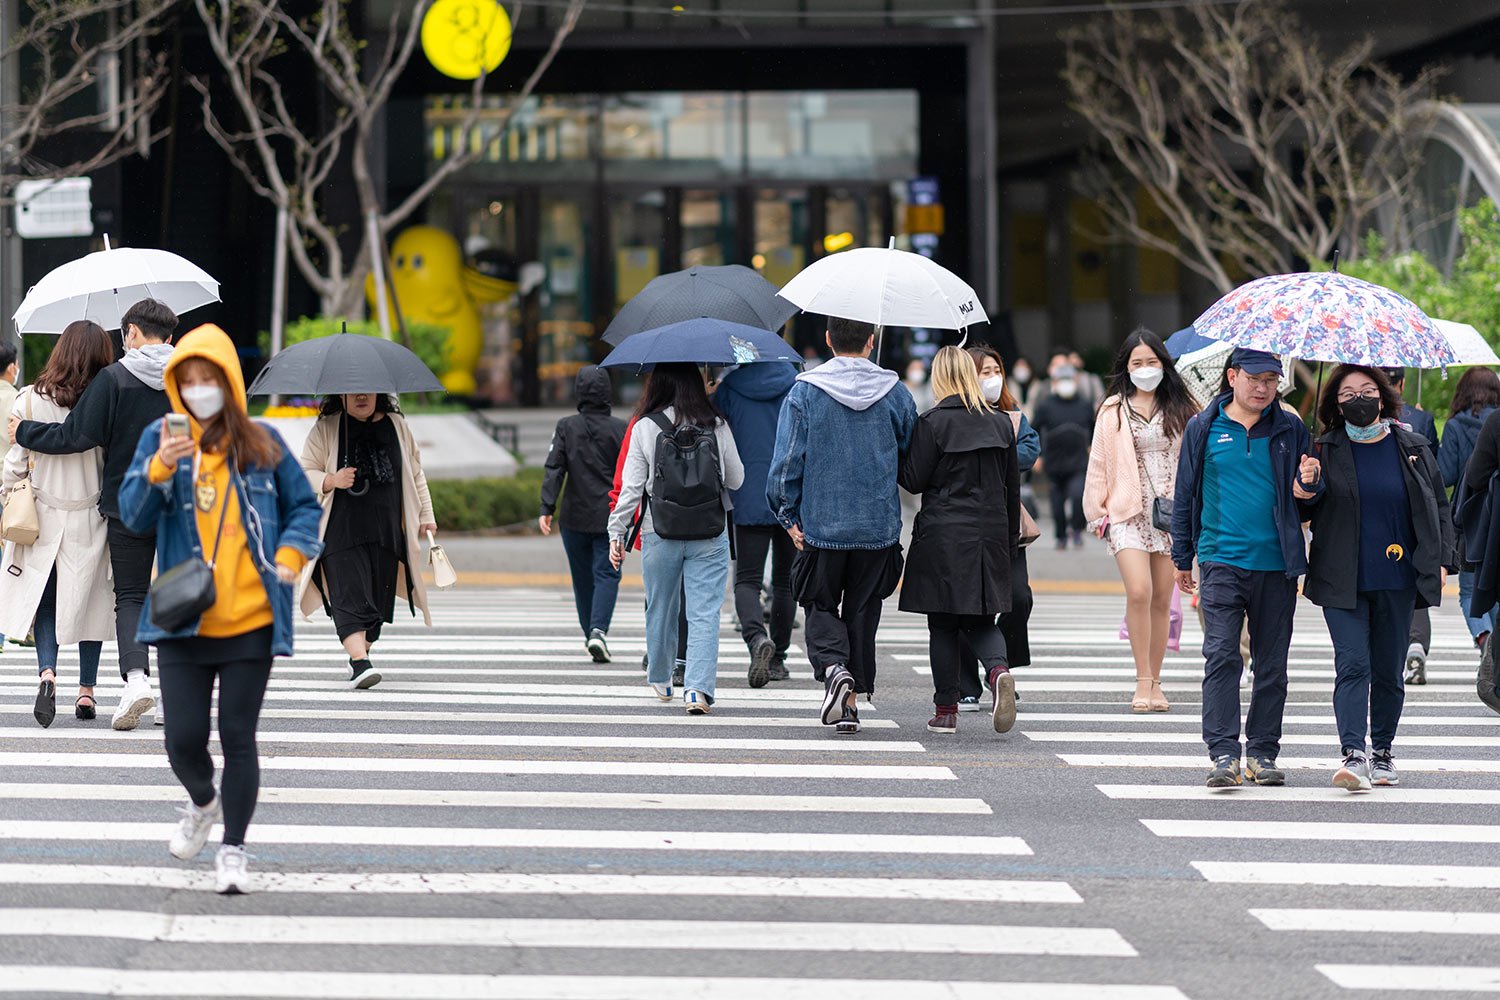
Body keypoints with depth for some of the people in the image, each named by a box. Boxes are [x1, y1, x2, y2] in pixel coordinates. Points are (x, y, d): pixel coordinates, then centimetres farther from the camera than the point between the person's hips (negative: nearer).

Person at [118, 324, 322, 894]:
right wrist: (159, 469, -22)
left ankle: (233, 851, 11)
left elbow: (304, 505, 13)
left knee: (238, 738, 0)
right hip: (182, 621, 0)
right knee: (184, 739, 0)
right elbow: (133, 517, -6)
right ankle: (203, 803, 34)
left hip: (251, 622, 0)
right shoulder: (159, 439, 3)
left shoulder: (262, 444, 4)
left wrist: (291, 553, -5)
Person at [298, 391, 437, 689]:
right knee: (351, 595, -17)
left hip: (387, 530, 4)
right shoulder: (325, 429, 4)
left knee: (378, 597, 4)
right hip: (341, 529, -3)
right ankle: (360, 664, -28)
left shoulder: (397, 425, 13)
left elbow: (415, 473, 21)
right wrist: (331, 480, -16)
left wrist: (425, 516, 16)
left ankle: (361, 654, 21)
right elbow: (304, 474, 4)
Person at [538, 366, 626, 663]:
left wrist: (547, 508, -13)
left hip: (575, 517, 1)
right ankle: (599, 630, -20)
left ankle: (590, 633, 21)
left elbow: (554, 470, -10)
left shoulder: (566, 427, -2)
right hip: (610, 517, -1)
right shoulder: (620, 429, -4)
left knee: (582, 577, 14)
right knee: (606, 574, -1)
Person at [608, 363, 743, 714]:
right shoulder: (717, 426, -1)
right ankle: (698, 687, -15)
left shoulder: (644, 428, -4)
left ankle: (659, 679, 35)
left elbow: (630, 487, -5)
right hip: (709, 535, 0)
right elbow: (735, 479, 9)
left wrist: (616, 533, 2)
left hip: (659, 533, 0)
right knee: (704, 613, -2)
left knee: (660, 608, 18)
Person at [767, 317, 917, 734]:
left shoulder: (805, 392, -7)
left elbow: (787, 461, -8)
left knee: (821, 607, 11)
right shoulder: (895, 393, 0)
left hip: (821, 525, -2)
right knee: (862, 611, 11)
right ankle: (852, 700, 10)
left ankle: (833, 666, -16)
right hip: (879, 526, 2)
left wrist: (788, 516, 0)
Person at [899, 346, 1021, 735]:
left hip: (944, 533, -4)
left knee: (943, 624, 5)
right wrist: (1011, 538, 18)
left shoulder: (933, 422, -9)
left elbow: (914, 480, -6)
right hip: (991, 534, 4)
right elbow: (1012, 487, 11)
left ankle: (946, 709, 7)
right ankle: (999, 670, -19)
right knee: (980, 619, 10)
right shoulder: (1001, 423, 7)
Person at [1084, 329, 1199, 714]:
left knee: (1162, 599, 4)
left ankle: (1154, 683, 12)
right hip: (1129, 512, -2)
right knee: (1139, 592, -17)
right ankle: (1143, 681, -11)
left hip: (1172, 511, 2)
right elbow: (1099, 463, 8)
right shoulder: (1113, 411, 6)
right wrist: (1098, 511, 3)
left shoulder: (1181, 409, 9)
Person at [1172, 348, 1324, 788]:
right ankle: (1224, 753, -15)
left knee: (1272, 663, 7)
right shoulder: (1204, 429, 6)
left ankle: (1263, 752, 15)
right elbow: (1185, 495, 12)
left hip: (1276, 563, 2)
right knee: (1222, 656, -12)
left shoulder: (1290, 429, 7)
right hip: (1221, 561, -2)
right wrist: (1182, 557, 13)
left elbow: (1309, 494, 12)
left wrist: (1311, 483, -13)